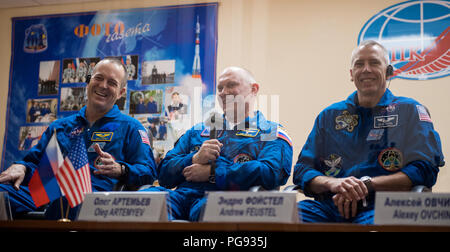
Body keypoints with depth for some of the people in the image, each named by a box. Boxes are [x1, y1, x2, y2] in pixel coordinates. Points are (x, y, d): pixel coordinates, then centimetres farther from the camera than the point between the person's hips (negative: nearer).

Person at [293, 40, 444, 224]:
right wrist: (333, 183, -9)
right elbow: (302, 170, 16)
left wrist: (367, 184, -11)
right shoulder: (329, 116, 23)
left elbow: (425, 169, 1)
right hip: (329, 207, 3)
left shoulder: (409, 111, 14)